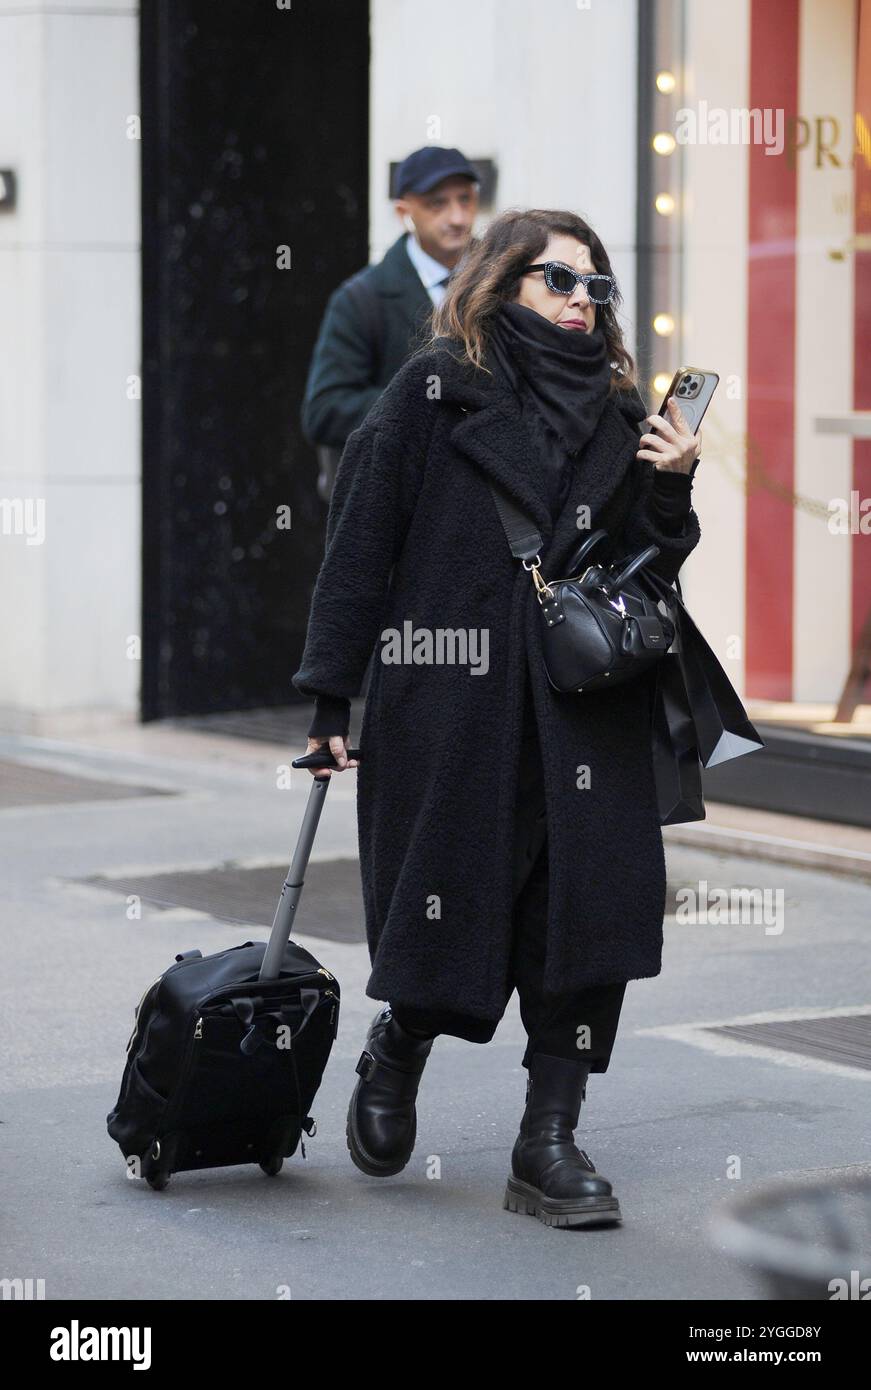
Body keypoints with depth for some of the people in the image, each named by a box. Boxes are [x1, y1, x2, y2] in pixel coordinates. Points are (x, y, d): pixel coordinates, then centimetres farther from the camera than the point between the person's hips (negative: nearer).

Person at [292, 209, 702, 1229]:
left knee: (588, 910, -4)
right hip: (452, 702, -4)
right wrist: (330, 693, -6)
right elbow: (361, 541, -2)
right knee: (450, 907, 2)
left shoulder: (616, 407, 14)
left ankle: (549, 1145, 4)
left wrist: (669, 492, -3)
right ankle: (395, 1055, 34)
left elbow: (646, 569, 16)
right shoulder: (436, 390, 1)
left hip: (584, 713, 4)